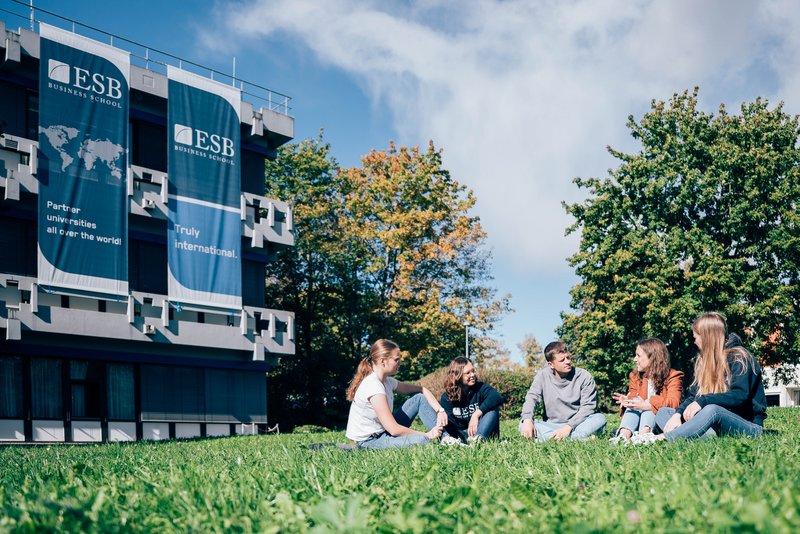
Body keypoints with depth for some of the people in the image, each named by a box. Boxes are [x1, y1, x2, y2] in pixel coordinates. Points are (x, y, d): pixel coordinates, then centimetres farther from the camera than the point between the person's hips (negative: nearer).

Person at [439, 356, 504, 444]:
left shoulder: (481, 387, -8)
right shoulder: (447, 397, -3)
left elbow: (497, 397, -30)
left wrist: (476, 414, -37)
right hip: (459, 435, 2)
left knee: (492, 408, -26)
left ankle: (478, 439, -43)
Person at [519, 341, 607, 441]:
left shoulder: (584, 377, -4)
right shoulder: (543, 376, 2)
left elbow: (588, 407, -9)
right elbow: (532, 398, -6)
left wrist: (569, 426, -23)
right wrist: (527, 419, -27)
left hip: (576, 424, -1)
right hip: (550, 425, 1)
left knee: (600, 419, -28)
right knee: (523, 424, -26)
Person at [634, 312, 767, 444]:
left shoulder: (739, 358, -7)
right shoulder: (703, 361, 14)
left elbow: (740, 396, -22)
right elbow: (693, 395, 7)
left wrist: (703, 401, -30)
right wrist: (678, 413, -12)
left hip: (749, 425, -7)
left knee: (711, 410, -38)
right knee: (663, 412, -6)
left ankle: (662, 437, -39)